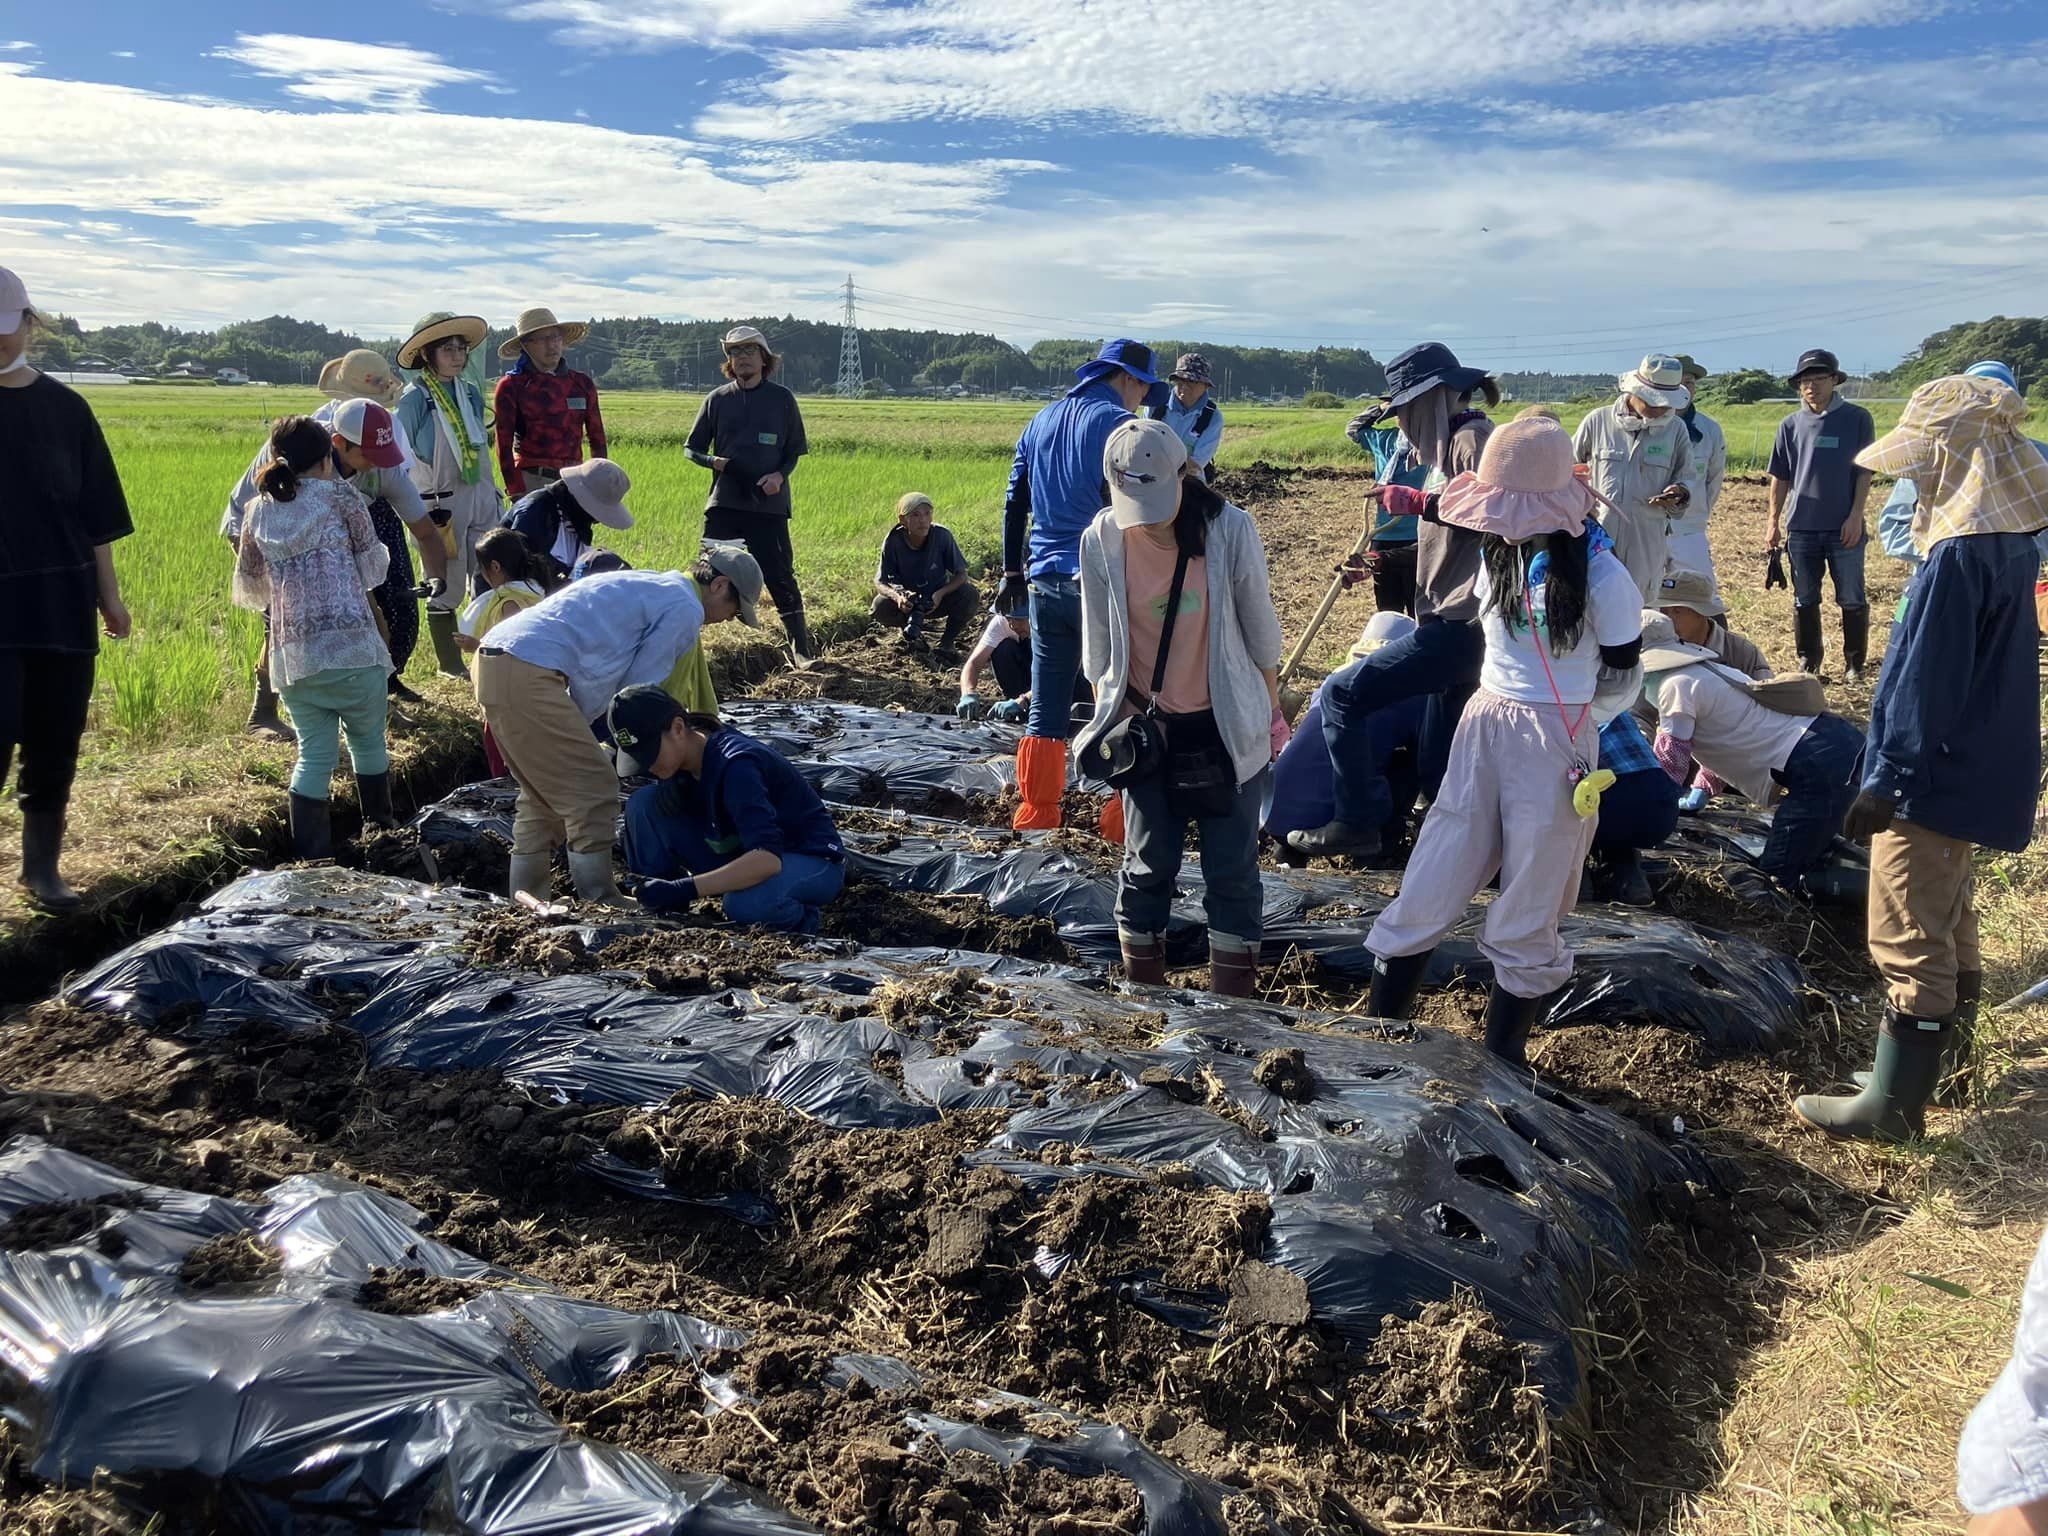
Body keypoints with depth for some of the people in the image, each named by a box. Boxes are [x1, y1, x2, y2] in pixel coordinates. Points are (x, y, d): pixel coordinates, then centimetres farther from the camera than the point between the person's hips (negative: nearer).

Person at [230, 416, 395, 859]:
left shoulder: (258, 511, 14)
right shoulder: (339, 495, 2)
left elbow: (249, 586, 22)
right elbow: (374, 565, 7)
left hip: (290, 653, 4)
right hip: (351, 646, -3)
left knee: (314, 752, 10)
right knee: (368, 740, 15)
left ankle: (311, 858, 7)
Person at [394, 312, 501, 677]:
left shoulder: (471, 393, 10)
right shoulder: (414, 399, -8)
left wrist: (494, 493, 18)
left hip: (480, 497, 6)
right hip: (441, 503, -6)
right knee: (447, 587, 2)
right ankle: (449, 663, 15)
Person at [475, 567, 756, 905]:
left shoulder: (645, 586, 28)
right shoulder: (687, 609, -1)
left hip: (492, 661, 10)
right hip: (529, 673, -10)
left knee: (542, 795, 18)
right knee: (594, 792, -3)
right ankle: (600, 904, 2)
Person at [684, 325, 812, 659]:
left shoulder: (782, 399, 5)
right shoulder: (718, 399, 7)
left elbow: (795, 450, 9)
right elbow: (691, 448, 12)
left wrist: (780, 474, -11)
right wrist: (712, 461, -9)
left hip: (769, 504, -1)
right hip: (724, 503, 1)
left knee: (780, 576, -1)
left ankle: (802, 647, 6)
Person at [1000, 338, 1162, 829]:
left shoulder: (1041, 421, 13)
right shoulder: (1117, 423, -8)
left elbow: (1014, 503, 17)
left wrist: (1013, 572, 23)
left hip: (1043, 582, 6)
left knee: (1045, 708, 10)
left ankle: (1035, 815, 13)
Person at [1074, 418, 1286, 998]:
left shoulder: (1229, 529, -15)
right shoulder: (1101, 542, -11)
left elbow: (1259, 631, -2)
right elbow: (1100, 648, 1)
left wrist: (1273, 712, 6)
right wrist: (1111, 723, 2)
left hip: (1226, 726, -1)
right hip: (1150, 726, 1)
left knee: (1231, 867, 5)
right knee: (1149, 862, 9)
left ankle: (1232, 1003, 18)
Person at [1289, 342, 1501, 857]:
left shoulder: (1474, 438, -10)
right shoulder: (1451, 442, 21)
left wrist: (1418, 502, -22)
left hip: (1458, 625, -11)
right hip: (1459, 624, 11)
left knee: (1341, 695, -8)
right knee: (1442, 773, 14)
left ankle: (1357, 824, -1)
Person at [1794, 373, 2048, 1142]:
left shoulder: (1958, 557, -24)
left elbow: (1926, 683, -23)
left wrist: (1887, 779, -18)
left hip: (1937, 773, -10)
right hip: (1974, 762, 10)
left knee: (1909, 939, -3)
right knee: (1947, 916, 23)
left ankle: (1895, 1103, 5)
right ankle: (1946, 1048, 39)